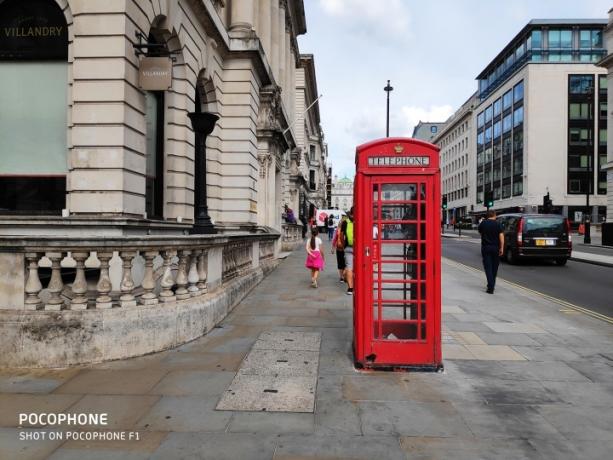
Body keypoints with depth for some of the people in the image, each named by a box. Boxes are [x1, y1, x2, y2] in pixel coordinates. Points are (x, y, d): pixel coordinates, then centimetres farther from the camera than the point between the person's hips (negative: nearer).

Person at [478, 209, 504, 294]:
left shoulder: (483, 223, 1)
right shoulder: (497, 224, -3)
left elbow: (480, 232, 18)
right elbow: (501, 236, -11)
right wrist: (501, 248, -9)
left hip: (485, 247, 0)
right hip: (495, 248, 0)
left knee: (488, 267, -2)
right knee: (494, 267, 15)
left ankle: (490, 287, -15)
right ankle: (492, 285, 26)